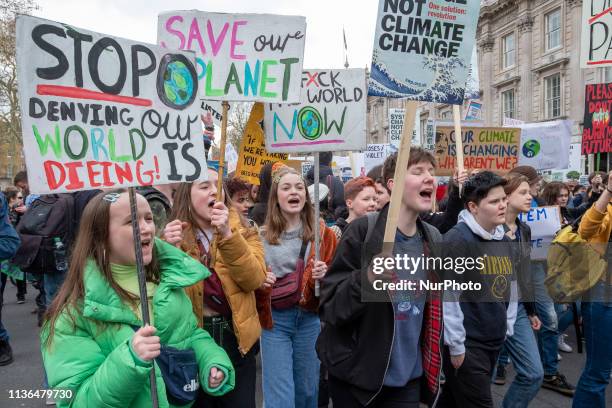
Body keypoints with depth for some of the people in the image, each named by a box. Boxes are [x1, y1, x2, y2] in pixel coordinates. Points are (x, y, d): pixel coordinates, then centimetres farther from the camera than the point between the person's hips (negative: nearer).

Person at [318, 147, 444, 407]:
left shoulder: (433, 240, 2)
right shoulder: (363, 231, -16)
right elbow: (329, 307, -16)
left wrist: (431, 365, 15)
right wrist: (367, 280, -32)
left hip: (409, 378, 4)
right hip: (357, 376, -4)